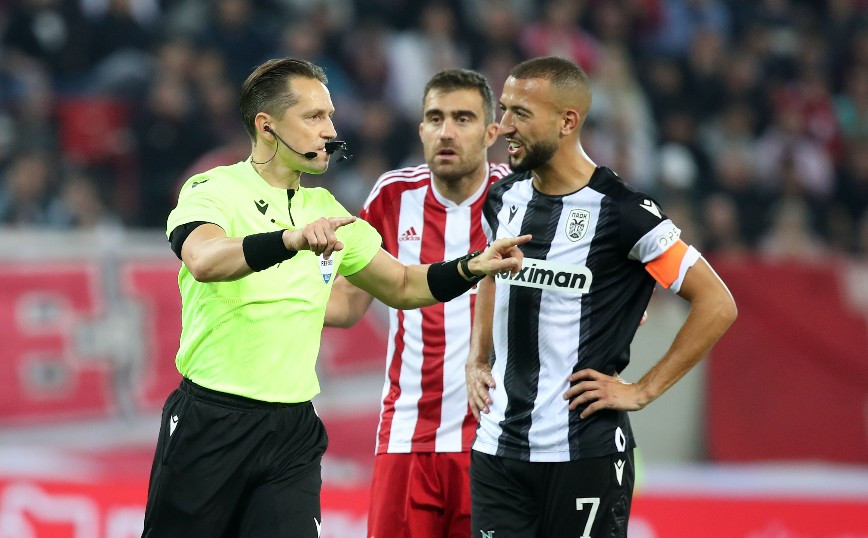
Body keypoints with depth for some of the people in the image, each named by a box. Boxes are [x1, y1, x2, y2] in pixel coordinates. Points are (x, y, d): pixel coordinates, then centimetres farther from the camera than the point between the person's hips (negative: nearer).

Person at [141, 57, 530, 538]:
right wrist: (292, 239, -43)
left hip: (294, 431, 5)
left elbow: (401, 286, 22)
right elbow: (204, 261, -28)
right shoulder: (213, 190, -6)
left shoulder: (325, 210, 13)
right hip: (210, 421, -5)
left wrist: (471, 268, 4)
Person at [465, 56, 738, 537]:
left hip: (584, 455, -5)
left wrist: (642, 391, -10)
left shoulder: (621, 213, -12)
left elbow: (717, 305, -10)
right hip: (496, 446, 6)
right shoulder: (504, 199, 7)